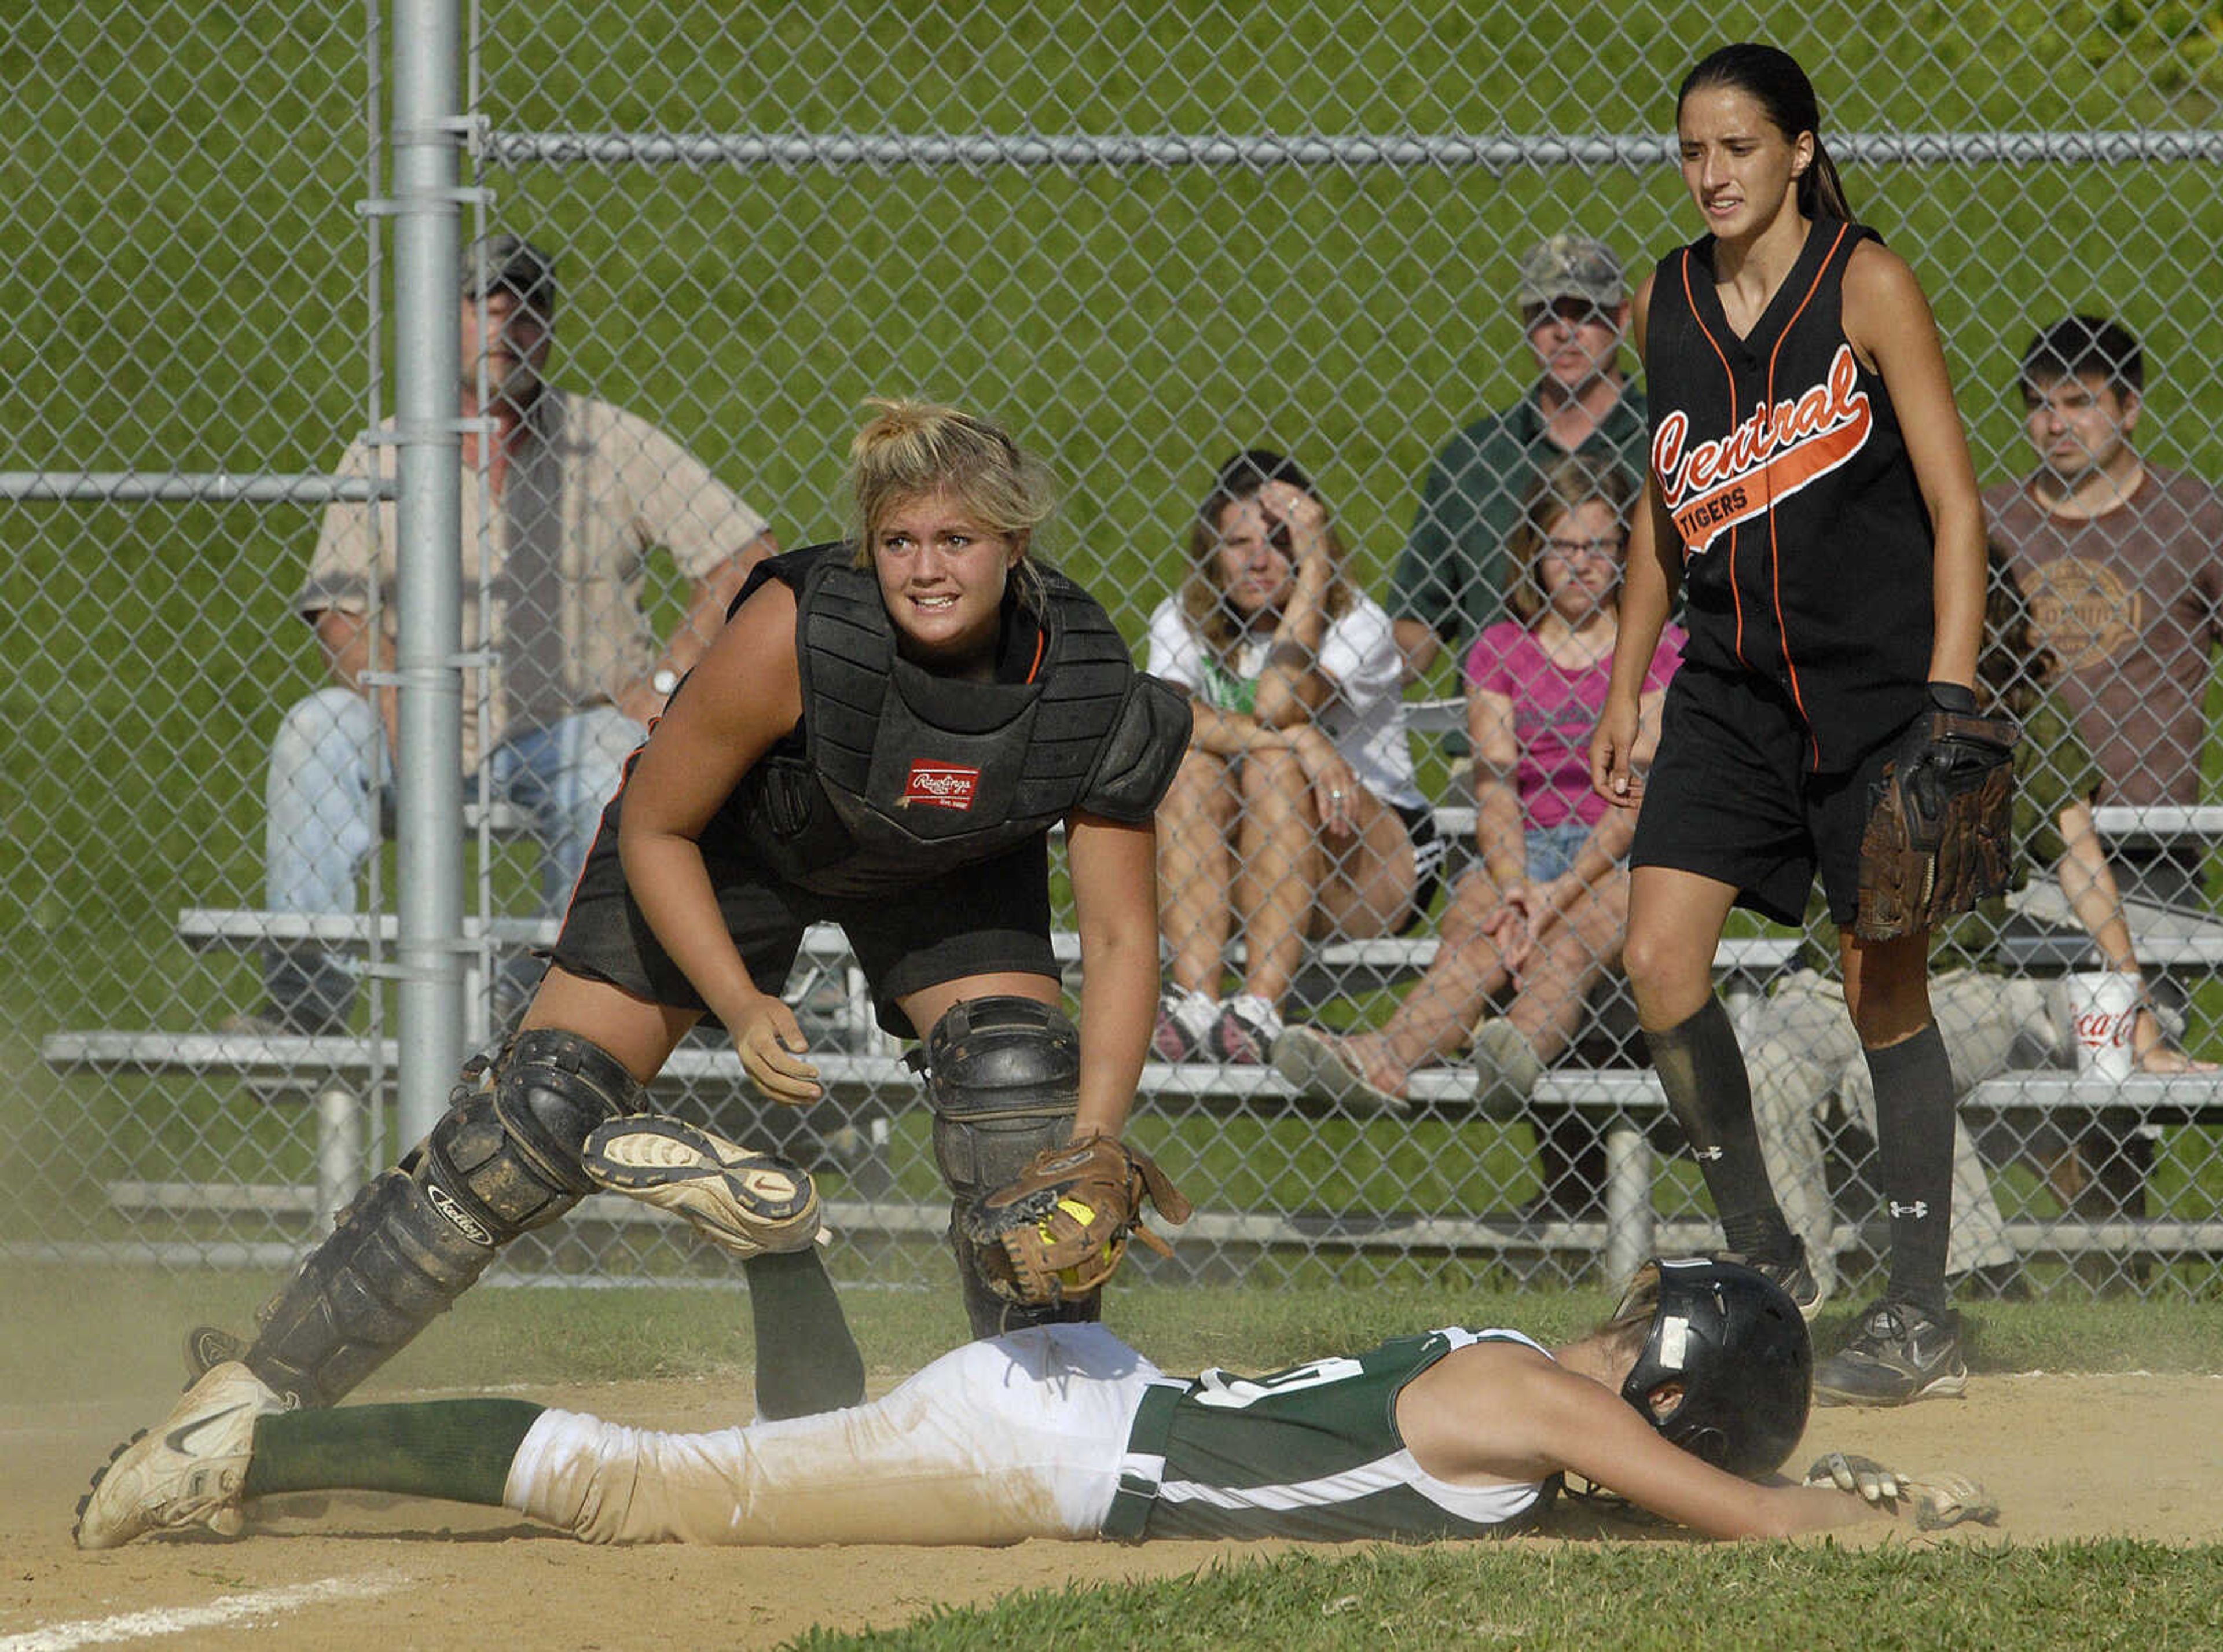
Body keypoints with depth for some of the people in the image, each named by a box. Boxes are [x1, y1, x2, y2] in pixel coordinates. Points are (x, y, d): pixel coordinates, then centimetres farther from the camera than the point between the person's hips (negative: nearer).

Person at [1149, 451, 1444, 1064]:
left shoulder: (1357, 623, -10)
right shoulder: (1184, 621, -1)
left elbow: (1277, 704, -29)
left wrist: (1314, 566, -23)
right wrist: (1300, 740, -35)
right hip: (1230, 869, 3)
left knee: (1272, 764, -30)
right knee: (1189, 767, -25)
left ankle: (1261, 1009, -40)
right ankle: (1192, 999, -39)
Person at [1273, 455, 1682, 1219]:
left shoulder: (1659, 649, 9)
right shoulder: (1500, 651, 17)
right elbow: (1495, 783, 3)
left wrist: (1561, 893, -18)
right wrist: (1514, 889, -17)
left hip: (1627, 857, -2)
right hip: (1526, 851, 2)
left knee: (1571, 944, -36)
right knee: (1476, 930, -32)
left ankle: (1523, 1047, -68)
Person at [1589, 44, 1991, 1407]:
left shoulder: (1866, 287, -8)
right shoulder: (1666, 306, 8)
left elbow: (1953, 503, -9)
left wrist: (1950, 696, -18)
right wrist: (1626, 685, 18)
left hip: (1877, 683, -5)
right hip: (1732, 685, 5)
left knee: (1886, 990, -1)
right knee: (1661, 963, -9)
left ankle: (1921, 1318, 8)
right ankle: (1768, 1264, 5)